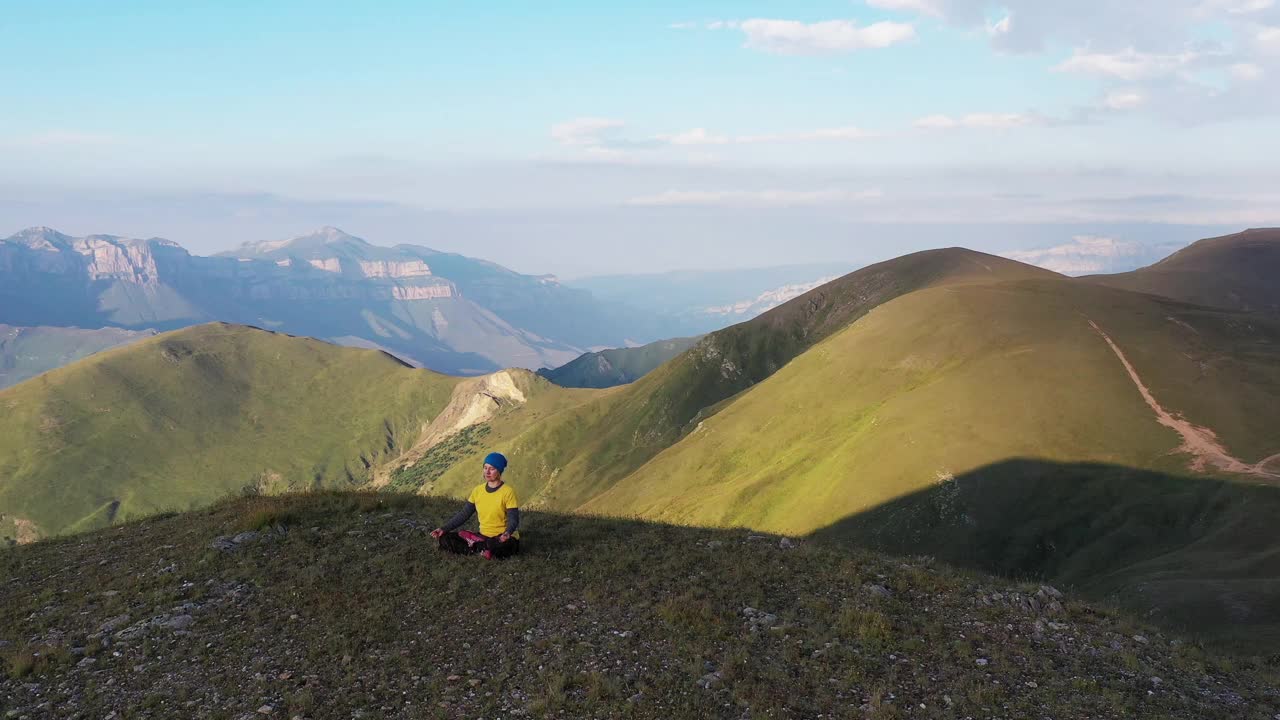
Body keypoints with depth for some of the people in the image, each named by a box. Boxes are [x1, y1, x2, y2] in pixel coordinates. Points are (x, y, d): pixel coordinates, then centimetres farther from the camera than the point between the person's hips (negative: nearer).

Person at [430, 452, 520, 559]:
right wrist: (444, 529, -3)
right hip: (484, 536, 6)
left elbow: (513, 519, -16)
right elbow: (463, 514, 8)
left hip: (503, 539, -6)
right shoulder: (478, 490, 5)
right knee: (445, 538, -8)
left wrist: (507, 533, -38)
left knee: (497, 545, -42)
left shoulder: (508, 492, -12)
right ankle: (485, 547, -12)